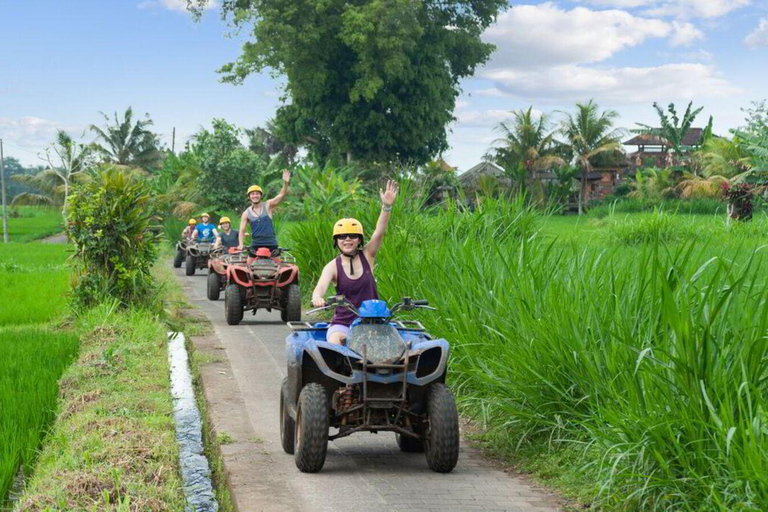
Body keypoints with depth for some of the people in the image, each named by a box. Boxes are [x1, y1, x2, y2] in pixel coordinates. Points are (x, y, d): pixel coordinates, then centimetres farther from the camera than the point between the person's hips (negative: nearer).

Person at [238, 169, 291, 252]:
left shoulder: (268, 206, 0)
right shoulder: (246, 213, 2)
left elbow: (282, 195, -13)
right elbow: (242, 230, 3)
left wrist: (285, 183, -30)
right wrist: (241, 244, -13)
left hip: (271, 244, -1)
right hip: (256, 245, 1)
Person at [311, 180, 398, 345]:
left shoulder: (367, 256, 3)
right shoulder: (333, 266, -1)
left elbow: (379, 232, -12)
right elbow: (321, 286, -19)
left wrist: (387, 206, -29)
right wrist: (317, 297, -45)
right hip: (342, 323, -1)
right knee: (334, 341, -32)